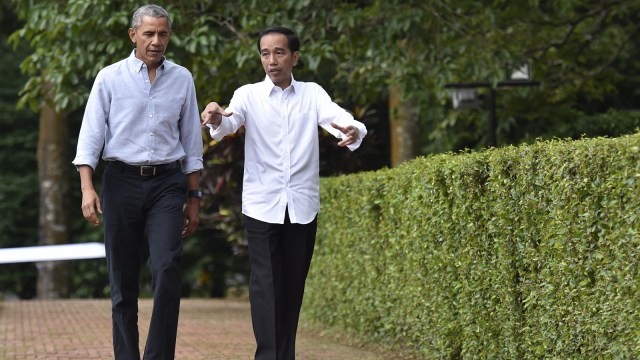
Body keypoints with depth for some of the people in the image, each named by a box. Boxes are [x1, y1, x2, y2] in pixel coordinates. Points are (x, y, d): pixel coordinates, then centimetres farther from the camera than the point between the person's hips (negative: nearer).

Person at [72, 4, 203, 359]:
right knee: (123, 280, 2)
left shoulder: (182, 79, 7)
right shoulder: (110, 78, 2)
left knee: (167, 270, -15)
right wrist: (87, 188, -12)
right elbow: (90, 135, 0)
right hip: (122, 180, 0)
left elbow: (191, 142, 12)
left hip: (167, 183, 1)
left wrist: (194, 197, 11)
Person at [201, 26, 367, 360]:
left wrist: (353, 130, -35)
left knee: (293, 285, 6)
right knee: (265, 283, -7)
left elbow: (339, 118, -11)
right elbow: (231, 122, -17)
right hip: (262, 204, -1)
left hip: (302, 205, 2)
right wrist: (216, 119, -42)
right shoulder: (248, 95, 2)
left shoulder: (312, 94, 5)